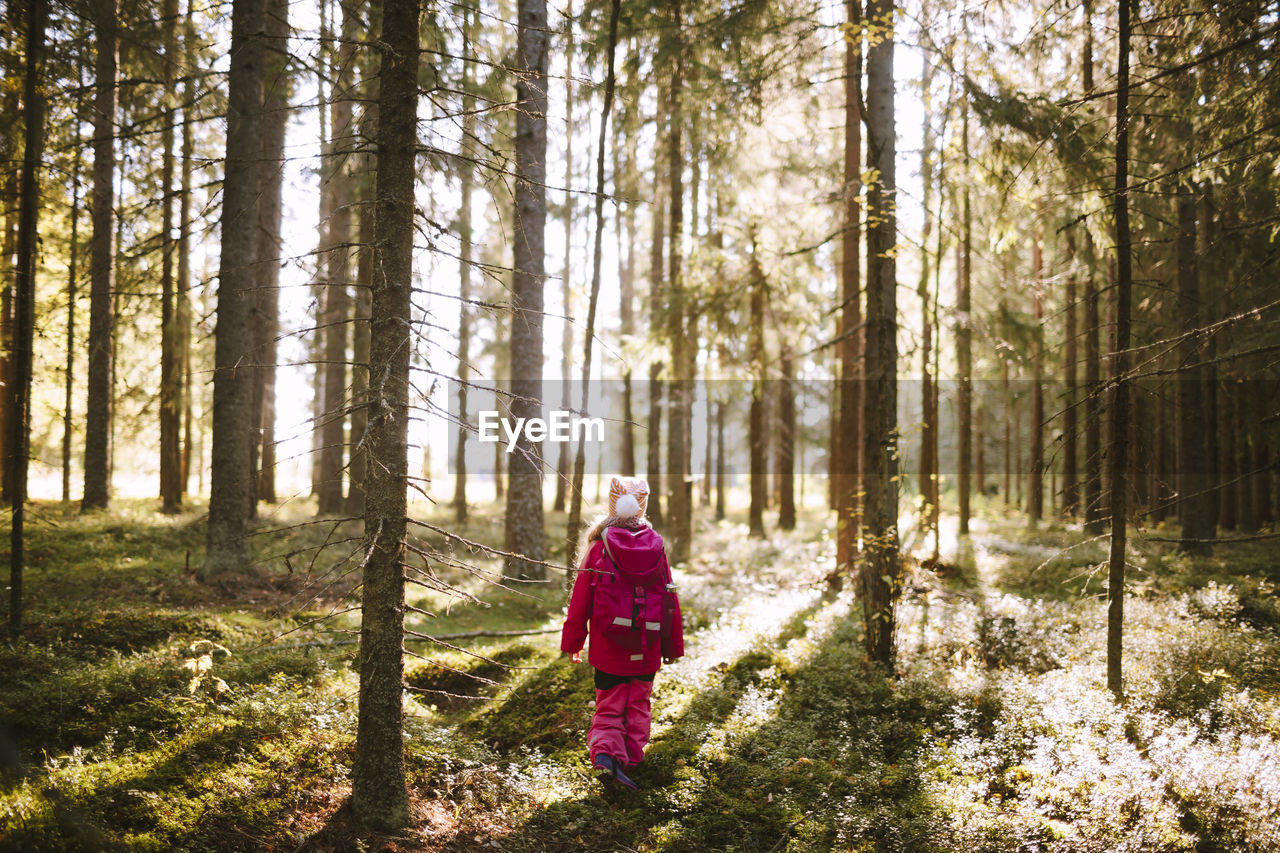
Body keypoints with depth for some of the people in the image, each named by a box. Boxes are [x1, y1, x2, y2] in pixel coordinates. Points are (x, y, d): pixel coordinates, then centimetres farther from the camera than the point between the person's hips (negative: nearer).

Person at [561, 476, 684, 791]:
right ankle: (631, 759, 15)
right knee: (638, 704, 16)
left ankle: (604, 752, -18)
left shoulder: (599, 547, -6)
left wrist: (572, 642, 8)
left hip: (607, 645, -1)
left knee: (609, 706, 5)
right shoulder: (656, 546, -1)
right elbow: (669, 598, 4)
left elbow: (581, 597, -2)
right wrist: (673, 646, 14)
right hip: (647, 648, 1)